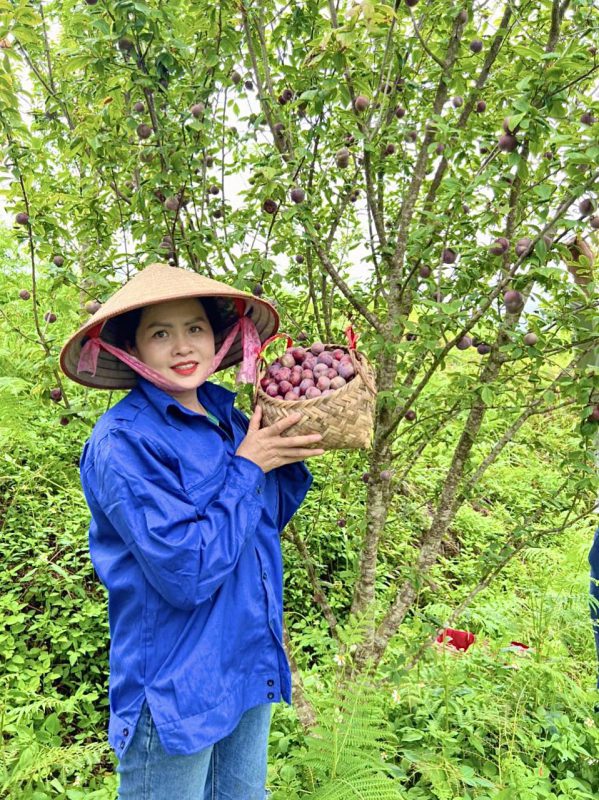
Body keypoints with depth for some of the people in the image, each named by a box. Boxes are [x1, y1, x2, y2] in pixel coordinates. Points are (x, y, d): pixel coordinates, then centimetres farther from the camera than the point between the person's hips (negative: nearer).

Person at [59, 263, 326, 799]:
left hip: (250, 669, 7)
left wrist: (289, 460, -6)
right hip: (177, 689, -6)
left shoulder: (226, 418, 0)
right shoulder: (124, 440, -20)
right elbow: (186, 572, -26)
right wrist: (246, 467, -19)